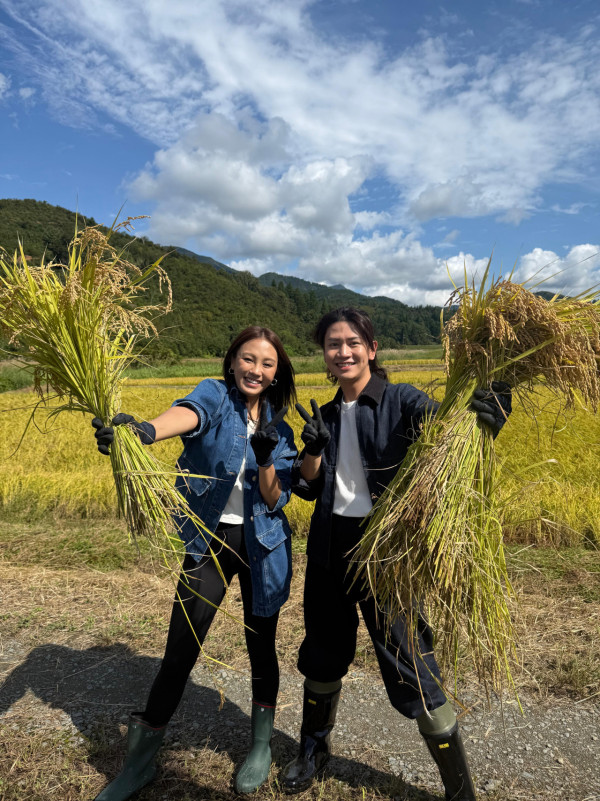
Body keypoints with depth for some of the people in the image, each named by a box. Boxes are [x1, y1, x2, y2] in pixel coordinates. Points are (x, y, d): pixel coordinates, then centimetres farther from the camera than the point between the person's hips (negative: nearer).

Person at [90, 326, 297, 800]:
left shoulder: (280, 431, 3)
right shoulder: (215, 395, -6)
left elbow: (276, 502, -3)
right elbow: (190, 412, -32)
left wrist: (266, 459, -22)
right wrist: (144, 430, -54)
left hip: (262, 546, 2)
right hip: (208, 542, -2)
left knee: (261, 646, 13)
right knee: (180, 650, 2)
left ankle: (262, 743, 39)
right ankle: (140, 761, 26)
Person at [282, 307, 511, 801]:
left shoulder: (403, 402, -7)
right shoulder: (329, 415, 9)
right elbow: (307, 488, 9)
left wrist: (483, 422, -48)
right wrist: (313, 449, -11)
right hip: (331, 550, 5)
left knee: (413, 669, 2)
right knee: (323, 654, 21)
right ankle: (314, 749, 50)